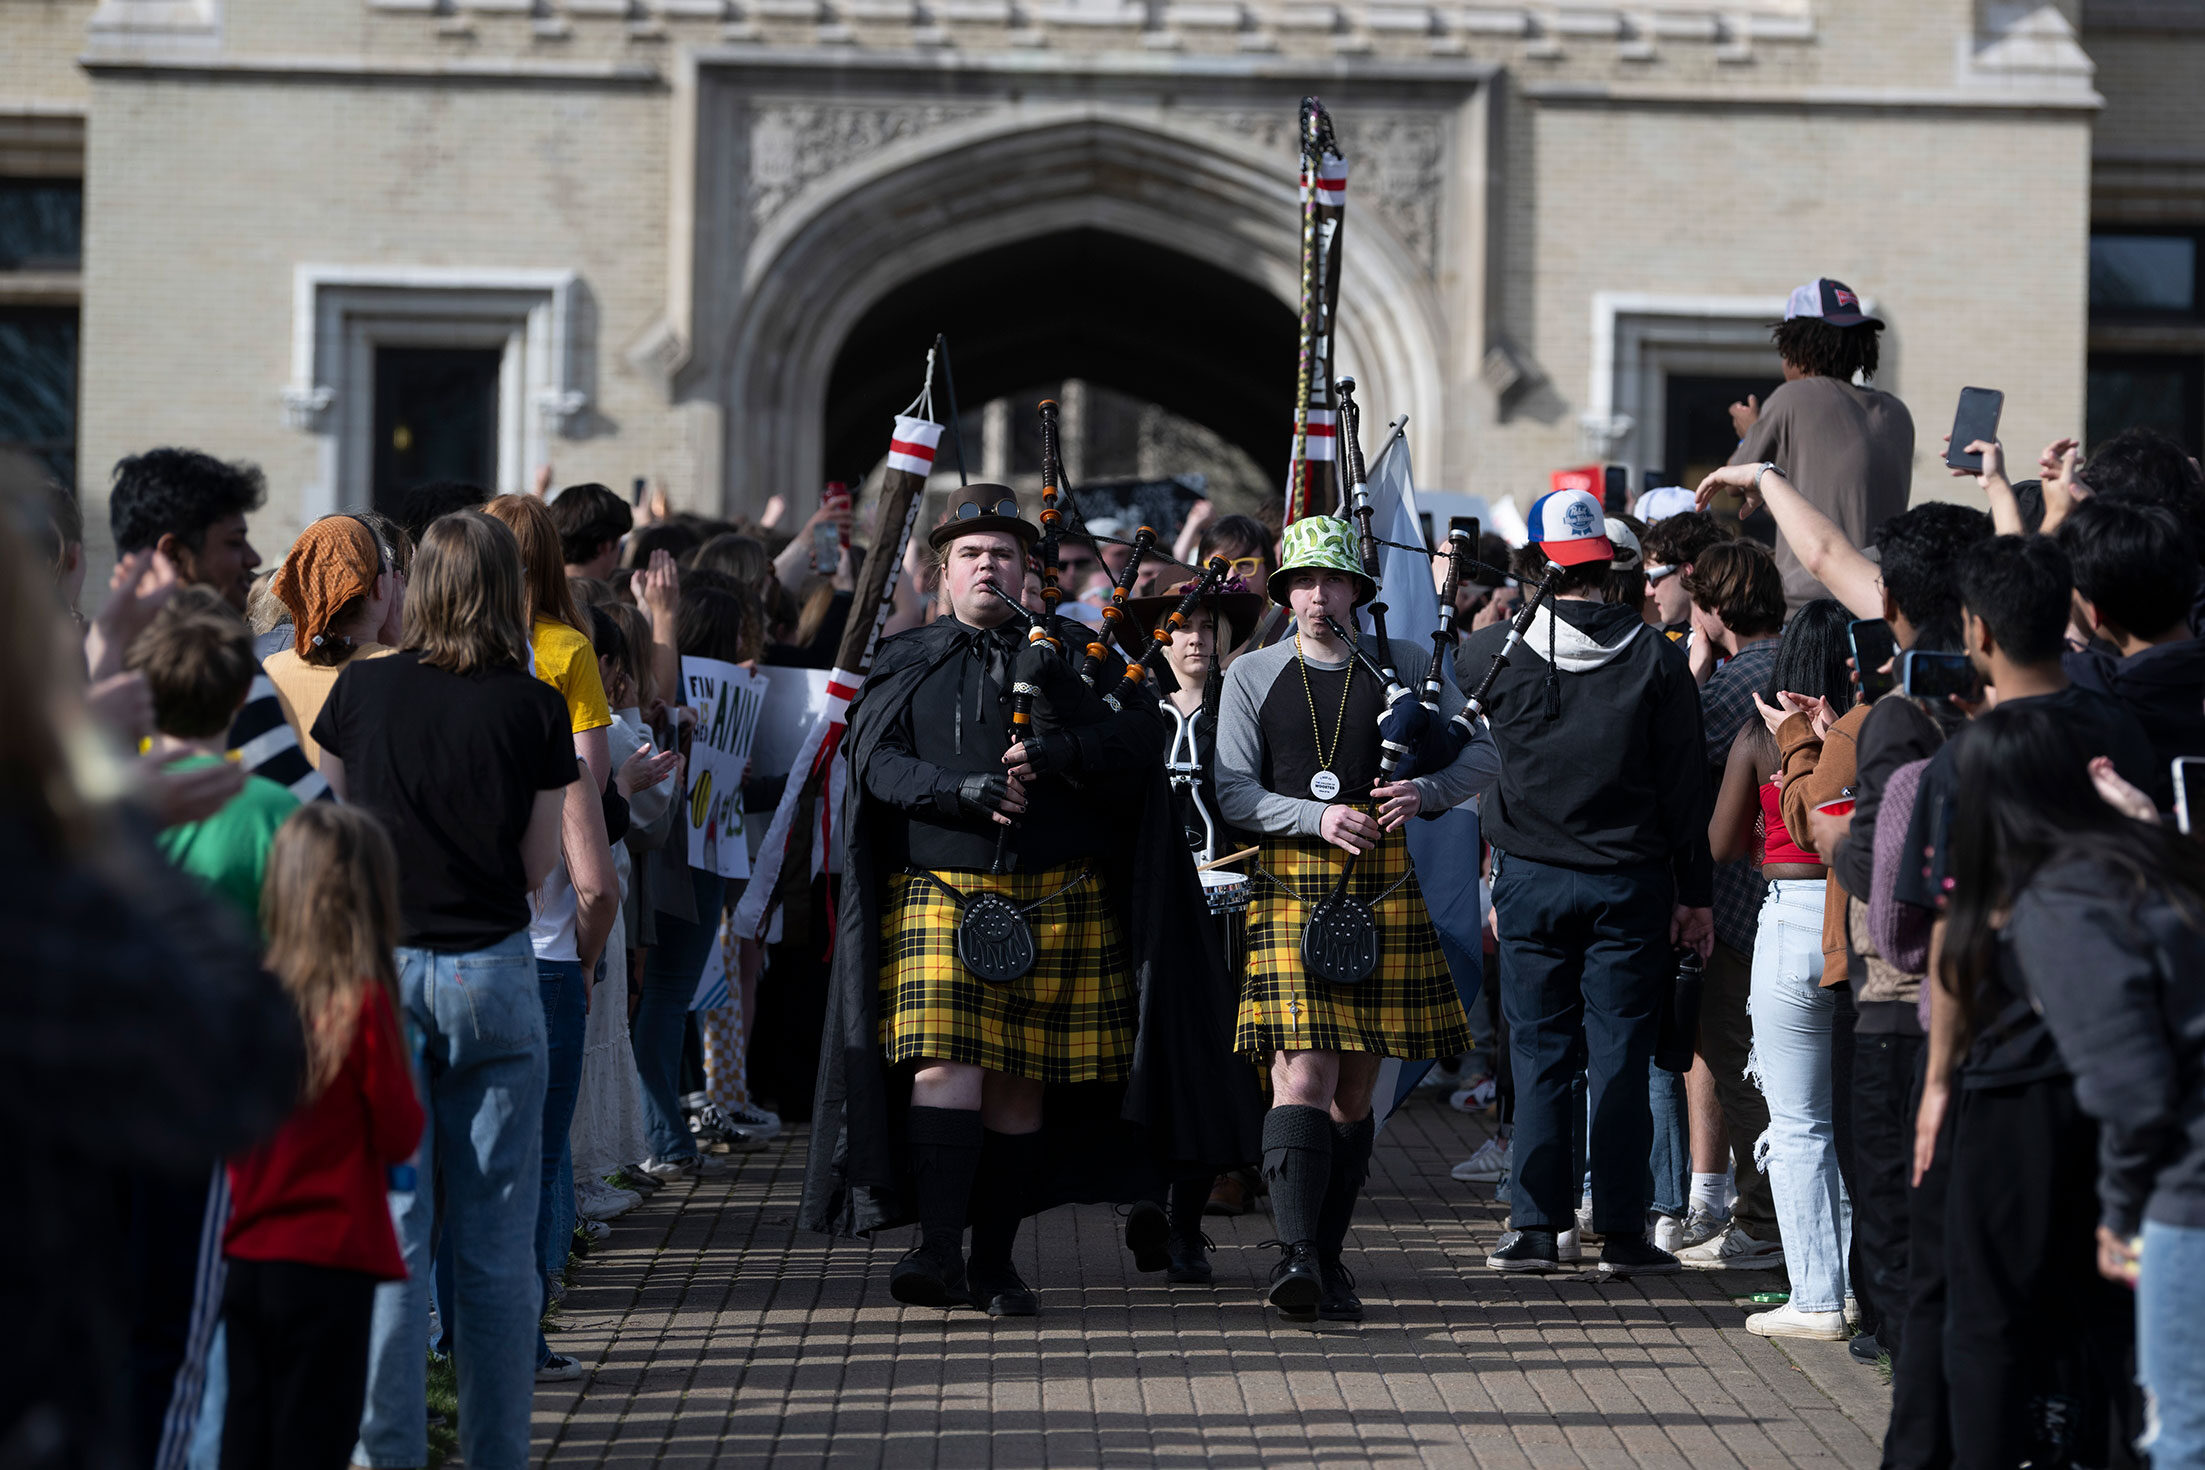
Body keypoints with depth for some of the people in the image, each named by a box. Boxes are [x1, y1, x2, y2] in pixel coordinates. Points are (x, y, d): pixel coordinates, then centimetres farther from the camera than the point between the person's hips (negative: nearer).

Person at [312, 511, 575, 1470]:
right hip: (493, 972, 0)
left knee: (388, 1227, 2)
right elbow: (538, 864, 2)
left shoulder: (360, 690, -1)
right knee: (496, 1236, 6)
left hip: (378, 962, 0)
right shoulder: (535, 708, -3)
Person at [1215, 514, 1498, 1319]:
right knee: (1303, 1075, -15)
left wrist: (1422, 792, -10)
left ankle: (1329, 1262, 14)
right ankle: (1297, 1257, -23)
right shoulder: (1253, 675, 8)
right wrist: (1318, 816, -14)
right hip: (1289, 887, -2)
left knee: (1355, 1088, 6)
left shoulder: (1405, 665, 10)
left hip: (1383, 890, 2)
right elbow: (1234, 792, 2)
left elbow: (1479, 755, 10)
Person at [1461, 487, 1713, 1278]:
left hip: (1531, 881, 0)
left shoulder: (1496, 651, -7)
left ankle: (1537, 1226, 5)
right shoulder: (1655, 657, -4)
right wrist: (1695, 893, 5)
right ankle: (1622, 1232, 3)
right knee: (1621, 1056, 3)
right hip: (1628, 882, 0)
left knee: (1539, 1055, 6)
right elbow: (1685, 783, -1)